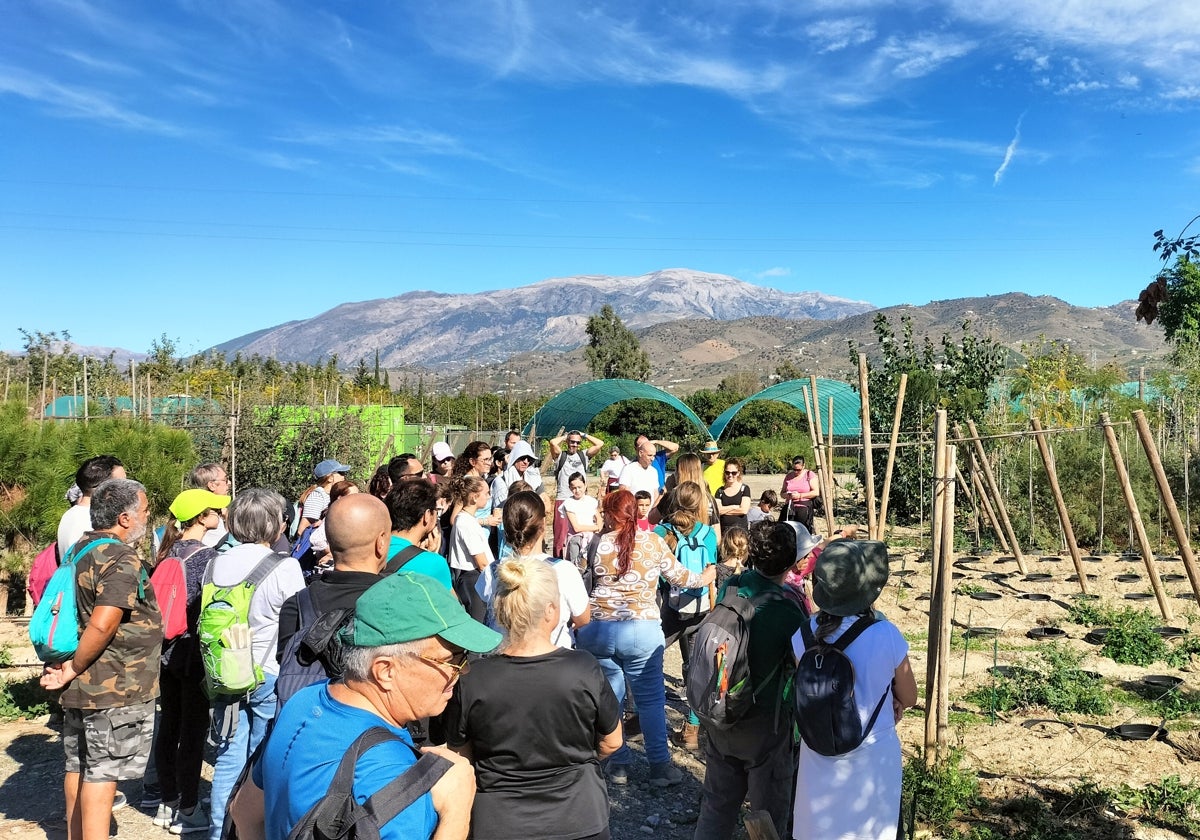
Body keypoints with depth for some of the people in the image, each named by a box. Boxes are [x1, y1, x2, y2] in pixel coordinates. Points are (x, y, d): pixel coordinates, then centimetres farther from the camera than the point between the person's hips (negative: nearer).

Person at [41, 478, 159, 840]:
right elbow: (102, 625, -29)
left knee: (78, 766, 18)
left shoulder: (78, 550, 10)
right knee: (103, 771, -1)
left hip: (81, 686, 9)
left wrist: (69, 667, 14)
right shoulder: (123, 561, -20)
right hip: (114, 688, -9)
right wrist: (74, 669, -14)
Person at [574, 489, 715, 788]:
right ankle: (659, 766, 15)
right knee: (651, 698, 10)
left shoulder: (598, 544, 2)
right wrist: (706, 577, 33)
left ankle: (619, 765, 23)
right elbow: (679, 576, 13)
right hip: (641, 629, -1)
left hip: (597, 629, 1)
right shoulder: (653, 542, 2)